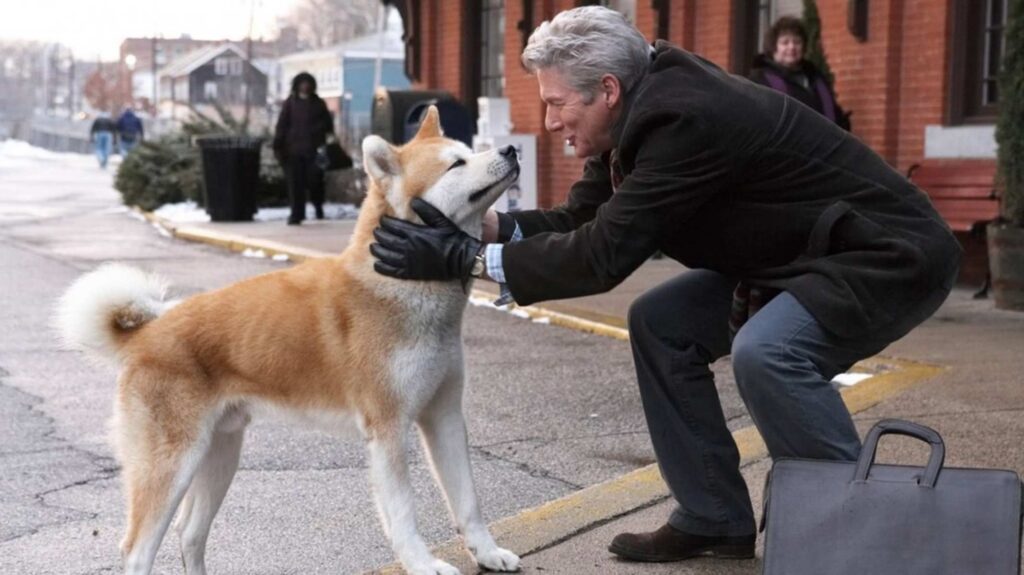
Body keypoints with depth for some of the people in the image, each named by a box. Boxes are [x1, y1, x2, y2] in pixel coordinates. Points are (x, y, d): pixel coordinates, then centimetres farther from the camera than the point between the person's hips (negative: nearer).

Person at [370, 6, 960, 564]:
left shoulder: (685, 118, -29)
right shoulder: (646, 107, -1)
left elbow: (605, 254, -29)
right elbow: (582, 220, 3)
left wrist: (466, 258, -26)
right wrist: (481, 225, -12)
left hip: (892, 256, -10)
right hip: (801, 253, 10)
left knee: (765, 351, -32)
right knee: (662, 325, 3)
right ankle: (714, 518, 11)